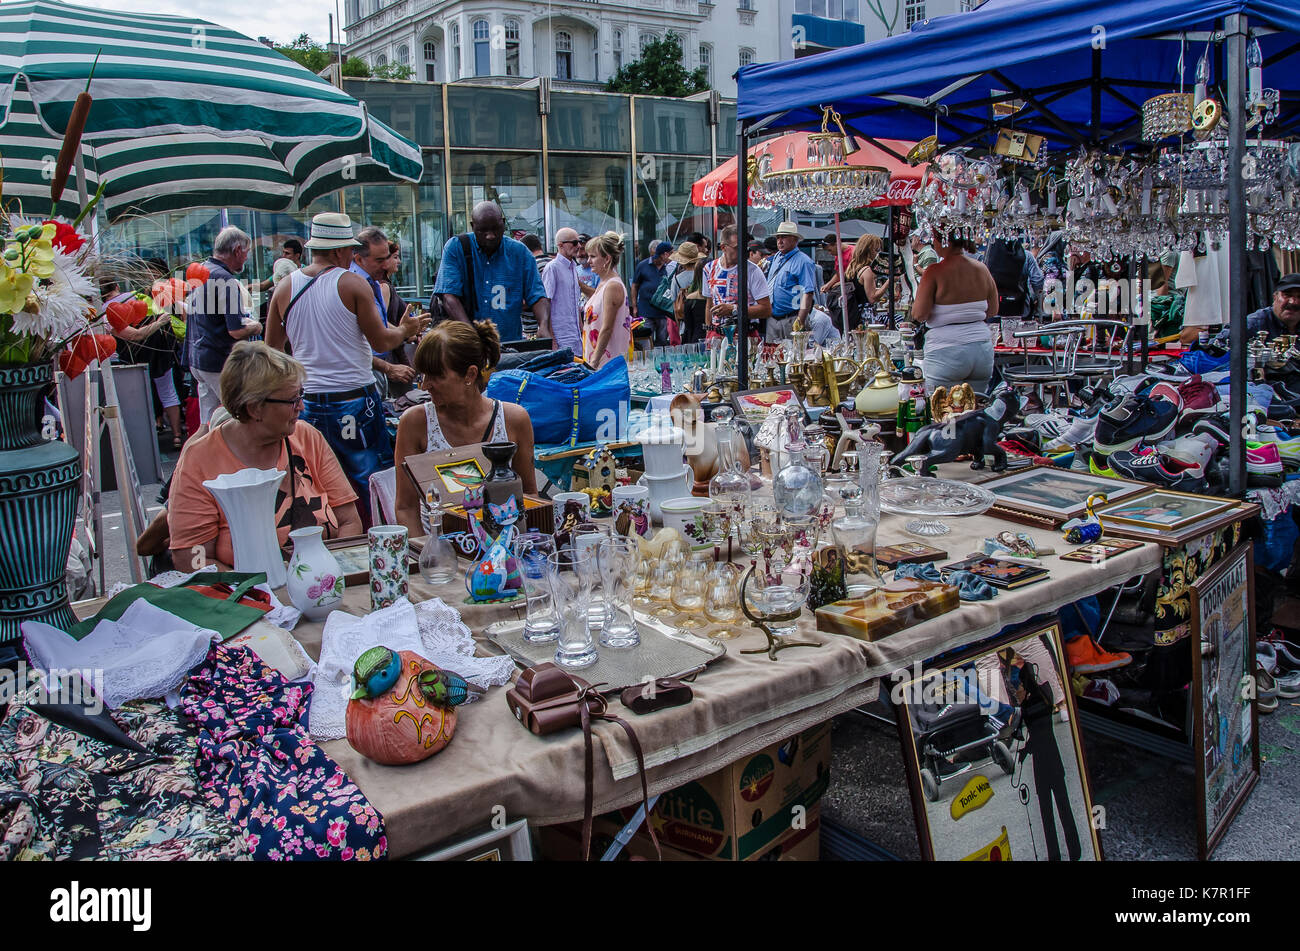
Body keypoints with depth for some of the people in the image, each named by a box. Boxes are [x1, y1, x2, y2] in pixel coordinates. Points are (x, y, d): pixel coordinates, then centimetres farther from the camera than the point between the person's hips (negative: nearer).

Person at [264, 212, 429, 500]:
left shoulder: (285, 288, 5)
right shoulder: (353, 284, -8)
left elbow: (272, 348, 12)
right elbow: (381, 342, -7)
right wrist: (405, 329, 12)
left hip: (307, 402, 5)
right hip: (354, 401, -5)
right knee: (374, 484, 4)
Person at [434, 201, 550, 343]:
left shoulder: (520, 253, 7)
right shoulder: (455, 247, 2)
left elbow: (537, 296, 6)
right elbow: (449, 296, -7)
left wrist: (544, 325, -16)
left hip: (510, 343, 2)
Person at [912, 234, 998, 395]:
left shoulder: (935, 271, -10)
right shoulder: (982, 269, 6)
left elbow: (919, 314, -11)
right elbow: (992, 311, 13)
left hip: (947, 352, -5)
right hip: (982, 350, 5)